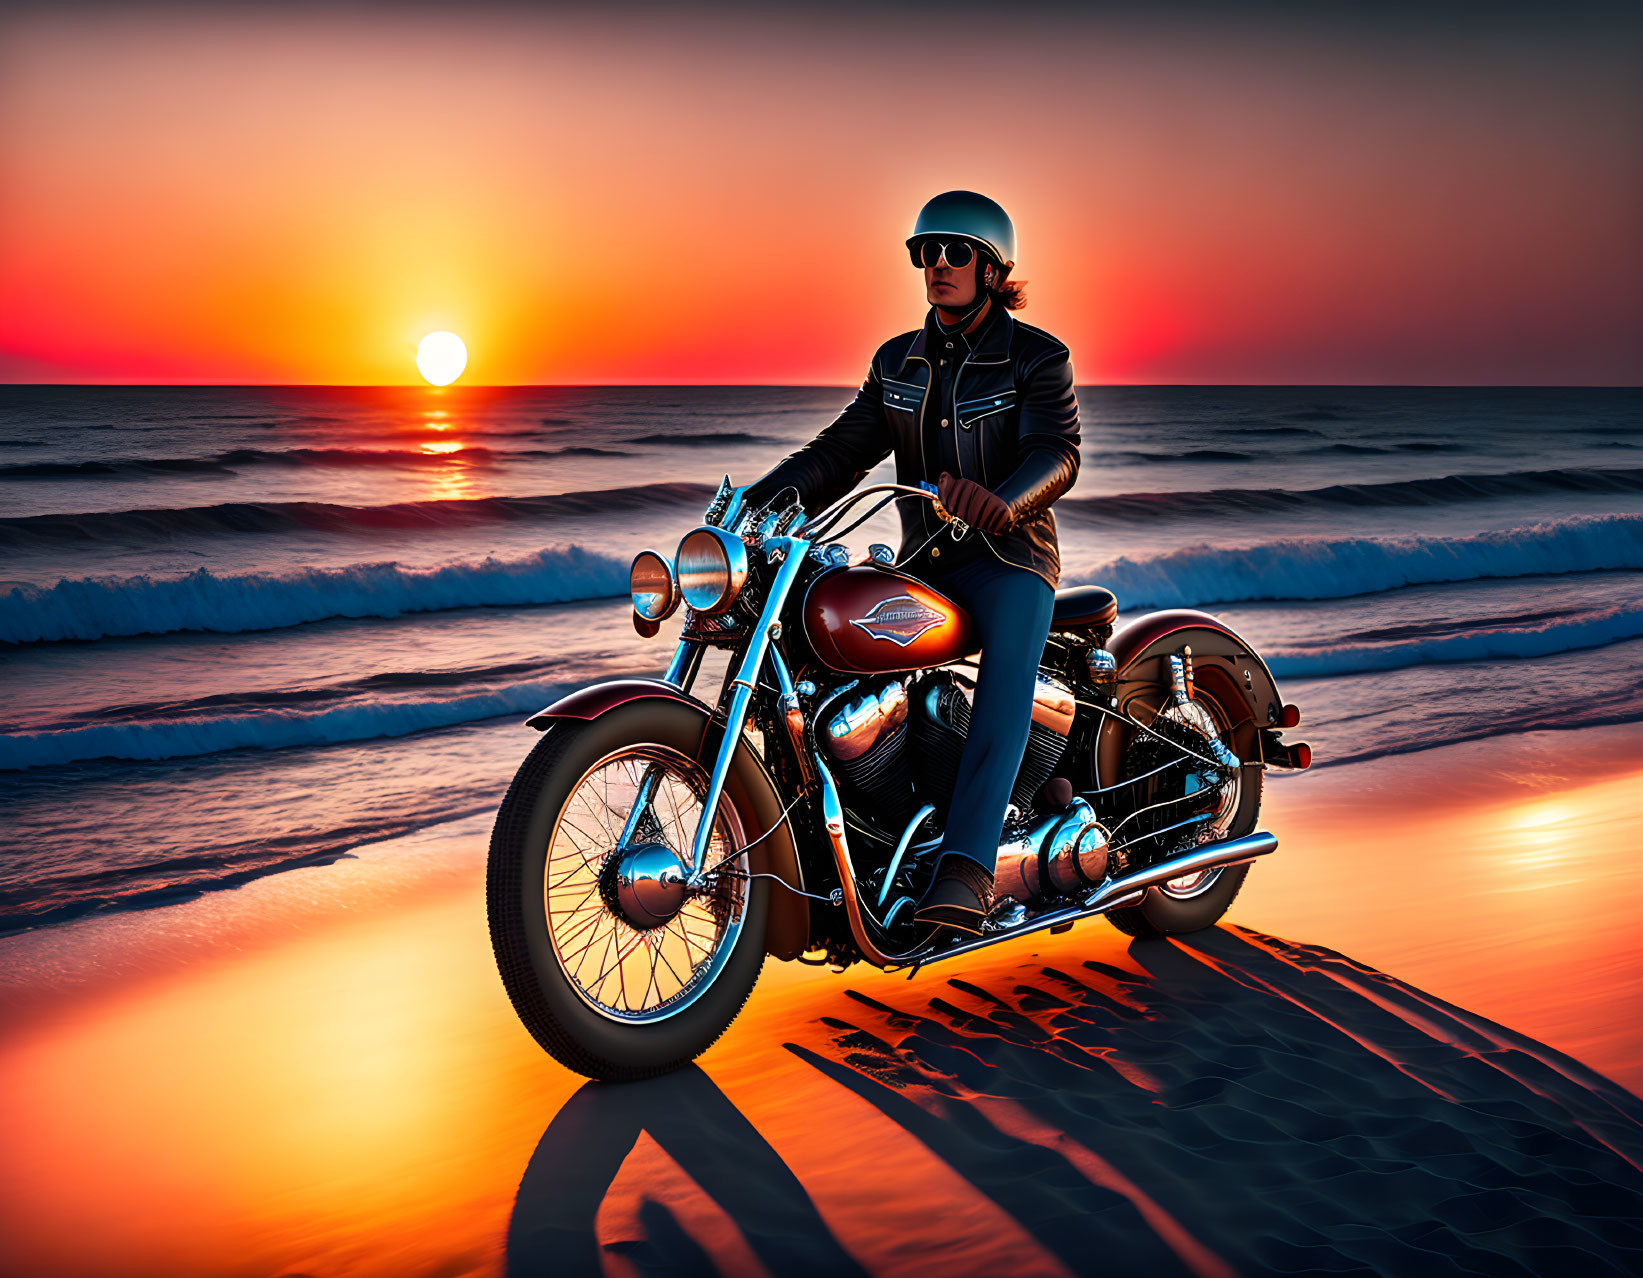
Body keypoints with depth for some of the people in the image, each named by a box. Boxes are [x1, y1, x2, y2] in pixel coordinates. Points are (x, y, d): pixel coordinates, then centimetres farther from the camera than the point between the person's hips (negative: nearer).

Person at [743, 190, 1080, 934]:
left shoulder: (1037, 358, -4)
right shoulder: (898, 363, 11)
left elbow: (1056, 452, -20)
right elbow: (842, 451, 5)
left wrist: (1000, 502, -44)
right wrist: (758, 502, -12)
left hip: (1010, 553, -5)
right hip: (923, 562, 5)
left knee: (1007, 665, -35)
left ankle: (967, 865, -46)